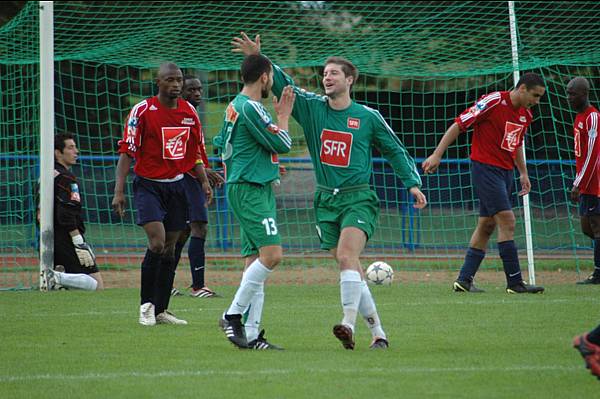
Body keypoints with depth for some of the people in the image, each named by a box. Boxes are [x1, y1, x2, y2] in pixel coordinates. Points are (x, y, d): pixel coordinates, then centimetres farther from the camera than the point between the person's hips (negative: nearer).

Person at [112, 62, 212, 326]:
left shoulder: (190, 112, 7)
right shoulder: (143, 111, -10)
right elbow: (126, 153, -10)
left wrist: (204, 181, 7)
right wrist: (119, 191, -16)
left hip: (177, 185, 5)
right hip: (148, 185, -5)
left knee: (170, 248, 7)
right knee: (157, 242, -17)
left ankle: (161, 310, 14)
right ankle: (146, 305, -3)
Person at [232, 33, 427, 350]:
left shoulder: (368, 117, 1)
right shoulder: (312, 107, 6)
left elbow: (395, 150, 10)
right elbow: (281, 84, -2)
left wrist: (413, 183, 1)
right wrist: (258, 58, -15)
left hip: (358, 198, -4)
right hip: (326, 201, 4)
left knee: (347, 257, -24)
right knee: (349, 267, 3)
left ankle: (349, 324, -32)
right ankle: (378, 333, 10)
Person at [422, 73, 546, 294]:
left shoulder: (525, 115, 11)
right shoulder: (493, 101, -14)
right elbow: (459, 125, -12)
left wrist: (523, 174, 20)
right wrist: (437, 155, -15)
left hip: (505, 171, 9)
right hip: (485, 167, -9)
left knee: (486, 225, 9)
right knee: (507, 220, -13)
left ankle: (464, 279, 14)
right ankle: (514, 282, -12)